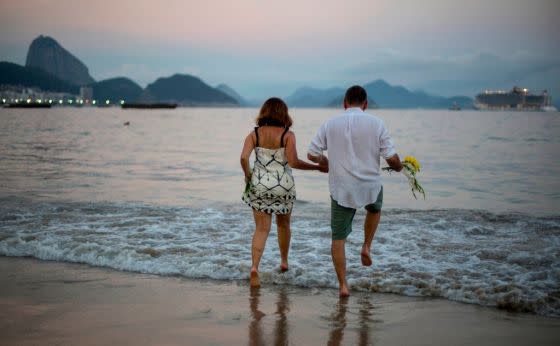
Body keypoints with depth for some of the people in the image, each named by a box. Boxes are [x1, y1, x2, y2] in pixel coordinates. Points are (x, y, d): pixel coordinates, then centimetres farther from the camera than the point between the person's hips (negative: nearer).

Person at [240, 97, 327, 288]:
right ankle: (284, 261, 38)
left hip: (259, 186, 1)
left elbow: (244, 157, -12)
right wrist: (318, 167, -8)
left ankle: (254, 267, -17)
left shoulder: (254, 134, -1)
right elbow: (293, 162, -18)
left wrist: (248, 176, 5)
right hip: (283, 186, -1)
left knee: (261, 228, 3)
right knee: (283, 224, 23)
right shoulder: (288, 135, -7)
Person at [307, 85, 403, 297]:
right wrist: (399, 167, 16)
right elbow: (391, 158, -8)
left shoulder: (330, 124, -2)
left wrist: (326, 162, 22)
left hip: (341, 190, 0)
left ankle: (342, 285, 8)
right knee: (374, 208, 35)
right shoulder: (376, 124, -6)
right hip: (370, 187, 0)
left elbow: (312, 154, 1)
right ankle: (366, 246, 22)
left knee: (338, 238, 10)